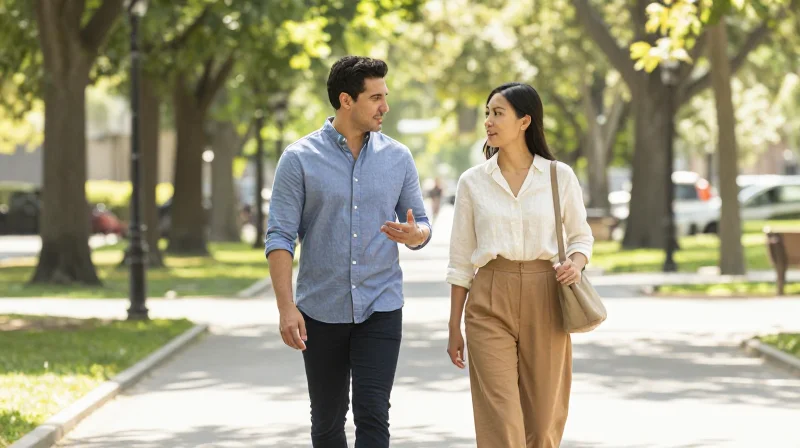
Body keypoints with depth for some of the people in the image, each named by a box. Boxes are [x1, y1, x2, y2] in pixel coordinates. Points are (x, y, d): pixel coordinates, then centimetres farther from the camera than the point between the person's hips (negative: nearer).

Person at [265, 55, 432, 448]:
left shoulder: (397, 158, 3)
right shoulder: (300, 159, -5)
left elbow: (420, 224, 10)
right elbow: (280, 236, -6)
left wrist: (414, 235, -16)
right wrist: (286, 307, -16)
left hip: (380, 309, 1)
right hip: (321, 311, 0)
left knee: (372, 415, -10)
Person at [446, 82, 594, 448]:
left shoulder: (559, 176, 3)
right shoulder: (472, 182, 5)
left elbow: (581, 236, 14)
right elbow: (460, 261, 8)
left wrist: (576, 263, -10)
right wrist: (454, 328, 6)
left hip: (544, 300, 0)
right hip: (490, 300, 0)